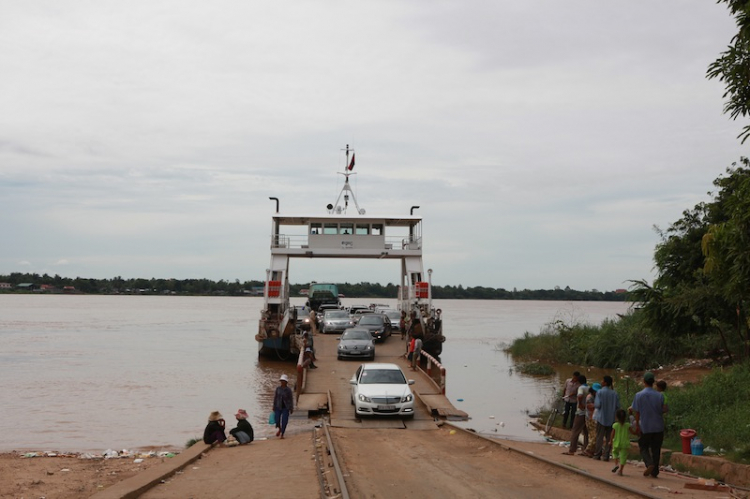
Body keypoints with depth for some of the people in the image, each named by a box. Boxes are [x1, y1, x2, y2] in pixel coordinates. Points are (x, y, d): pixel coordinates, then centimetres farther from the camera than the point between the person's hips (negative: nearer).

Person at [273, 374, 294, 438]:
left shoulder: (288, 390, -6)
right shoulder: (278, 388, -1)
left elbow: (291, 399, -2)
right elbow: (275, 398, 5)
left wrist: (291, 409, -2)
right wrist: (274, 408, 5)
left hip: (286, 407, -2)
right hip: (278, 407, 2)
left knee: (284, 421, -7)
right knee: (277, 421, -1)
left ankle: (282, 434, 6)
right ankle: (280, 429, 32)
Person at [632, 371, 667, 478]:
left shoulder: (639, 395, -6)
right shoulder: (660, 396, -3)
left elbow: (636, 412, -4)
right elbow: (663, 410, -4)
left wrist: (637, 425, 2)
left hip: (645, 427, -2)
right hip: (658, 427, 2)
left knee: (643, 448, 10)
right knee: (656, 449, 11)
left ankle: (649, 464, -15)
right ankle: (655, 471, 12)